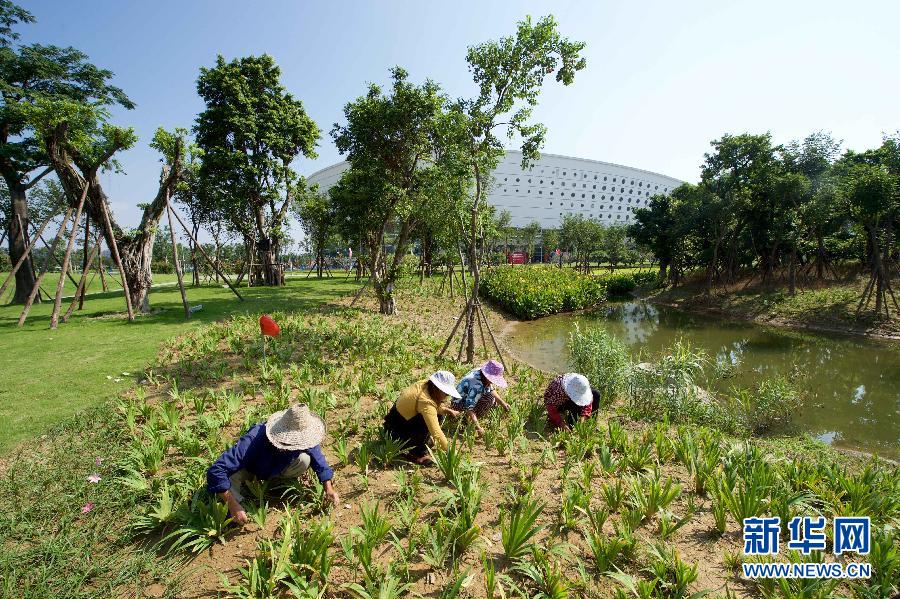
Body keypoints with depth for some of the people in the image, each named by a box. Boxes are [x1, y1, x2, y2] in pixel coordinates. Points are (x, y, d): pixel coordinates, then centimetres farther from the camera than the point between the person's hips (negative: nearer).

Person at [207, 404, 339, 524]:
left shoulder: (302, 439, -30)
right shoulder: (254, 440, -44)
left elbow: (319, 460, -13)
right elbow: (216, 471, -45)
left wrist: (328, 488, -23)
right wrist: (233, 506, -43)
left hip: (277, 470, 4)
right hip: (250, 471, -3)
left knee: (305, 459, -25)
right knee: (231, 475, -37)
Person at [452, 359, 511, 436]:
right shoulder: (477, 386, -36)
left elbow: (491, 390, 8)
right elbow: (469, 407, -38)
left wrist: (502, 403, 1)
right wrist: (477, 427, -39)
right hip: (458, 403, -10)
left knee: (494, 401, 12)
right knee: (489, 398, -26)